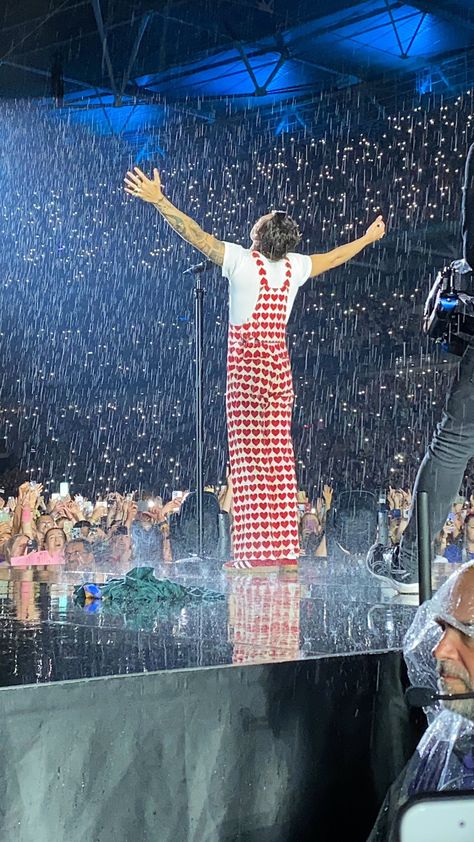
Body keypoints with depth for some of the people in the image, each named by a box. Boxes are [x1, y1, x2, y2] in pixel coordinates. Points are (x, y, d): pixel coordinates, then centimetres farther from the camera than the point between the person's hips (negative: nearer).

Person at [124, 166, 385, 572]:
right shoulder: (296, 267, 6)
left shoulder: (242, 260, -9)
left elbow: (195, 233, -11)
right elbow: (335, 256, 24)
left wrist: (158, 200, -5)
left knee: (250, 453, -6)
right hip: (279, 362, 5)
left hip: (246, 363, -5)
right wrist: (369, 237, 42)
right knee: (278, 454, 6)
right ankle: (286, 548, 7)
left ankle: (259, 550, -10)